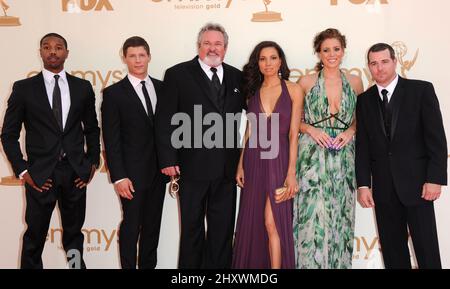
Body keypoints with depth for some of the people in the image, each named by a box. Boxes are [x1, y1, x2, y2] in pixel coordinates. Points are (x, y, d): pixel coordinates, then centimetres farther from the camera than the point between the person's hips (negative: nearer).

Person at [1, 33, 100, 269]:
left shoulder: (83, 87, 6)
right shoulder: (24, 88, 0)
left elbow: (92, 129, 14)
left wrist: (93, 162, 5)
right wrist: (22, 170, -5)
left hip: (76, 173, 2)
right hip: (40, 175, -2)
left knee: (74, 233, 15)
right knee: (34, 236, 8)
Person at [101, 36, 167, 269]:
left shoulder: (161, 88, 7)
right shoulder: (114, 93, -6)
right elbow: (111, 140, -8)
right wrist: (118, 177, -14)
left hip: (159, 171, 4)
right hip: (133, 173, -4)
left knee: (152, 226, 14)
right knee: (131, 227, 5)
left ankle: (148, 265, 28)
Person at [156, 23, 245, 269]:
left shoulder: (236, 77, 9)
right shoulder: (178, 74, -2)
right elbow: (165, 120, -6)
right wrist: (167, 159, -12)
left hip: (226, 167, 4)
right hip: (193, 166, -3)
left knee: (223, 227, 12)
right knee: (192, 226, 10)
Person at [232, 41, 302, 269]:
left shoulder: (293, 89, -2)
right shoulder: (253, 91, 9)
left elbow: (293, 133, -6)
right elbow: (249, 131, 10)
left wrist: (291, 172, -11)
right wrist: (240, 165, 3)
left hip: (279, 159, -4)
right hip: (254, 160, 4)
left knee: (273, 222, -6)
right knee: (252, 222, 8)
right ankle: (254, 264, 23)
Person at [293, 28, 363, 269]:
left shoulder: (355, 82, 7)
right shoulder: (306, 82, 1)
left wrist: (350, 131, -3)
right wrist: (311, 130, -10)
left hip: (343, 159, 2)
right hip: (312, 157, -2)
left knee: (340, 217, 6)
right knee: (312, 216, -5)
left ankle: (339, 262, 20)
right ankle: (311, 263, 9)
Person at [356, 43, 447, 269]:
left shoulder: (421, 90, -1)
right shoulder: (364, 100, 8)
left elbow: (436, 138, -5)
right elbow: (362, 146, 6)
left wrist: (435, 179, -11)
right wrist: (363, 184, -1)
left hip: (416, 182, -3)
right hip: (383, 187, 3)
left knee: (426, 247, 2)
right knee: (392, 249, 9)